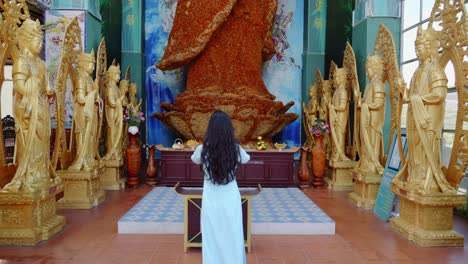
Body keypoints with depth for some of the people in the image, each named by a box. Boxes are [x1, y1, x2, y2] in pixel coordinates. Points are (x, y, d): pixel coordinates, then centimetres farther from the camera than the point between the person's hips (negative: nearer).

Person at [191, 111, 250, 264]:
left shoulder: (202, 149, -12)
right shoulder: (236, 149, -9)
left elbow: (195, 160, 13)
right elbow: (246, 159, 14)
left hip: (211, 201, -1)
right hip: (231, 200, 1)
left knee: (212, 239, 11)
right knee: (233, 239, 13)